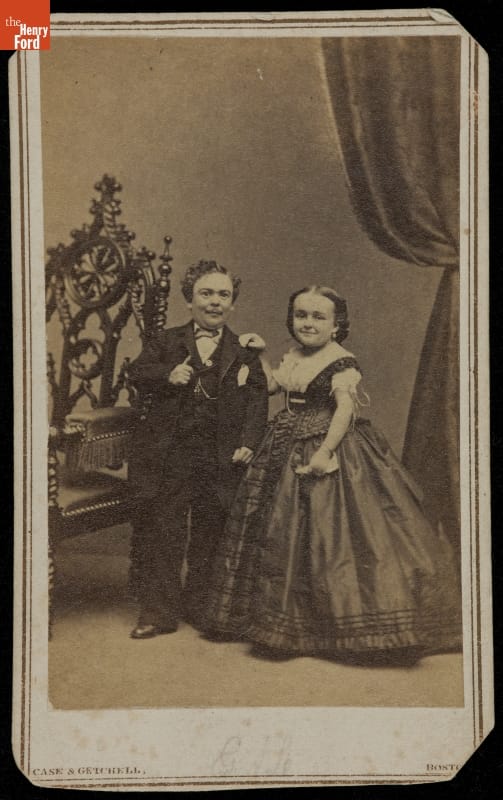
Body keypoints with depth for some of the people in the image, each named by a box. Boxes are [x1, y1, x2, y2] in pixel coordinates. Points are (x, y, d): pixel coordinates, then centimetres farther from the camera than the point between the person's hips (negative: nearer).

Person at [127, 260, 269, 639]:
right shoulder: (166, 342, 9)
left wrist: (248, 442, -11)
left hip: (221, 456, 1)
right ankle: (159, 610, 10)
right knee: (161, 529, 1)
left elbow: (258, 397, 1)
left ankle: (200, 604, 26)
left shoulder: (245, 350, 7)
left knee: (210, 532, 10)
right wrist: (168, 376, -19)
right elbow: (137, 373, 0)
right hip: (168, 451, 0)